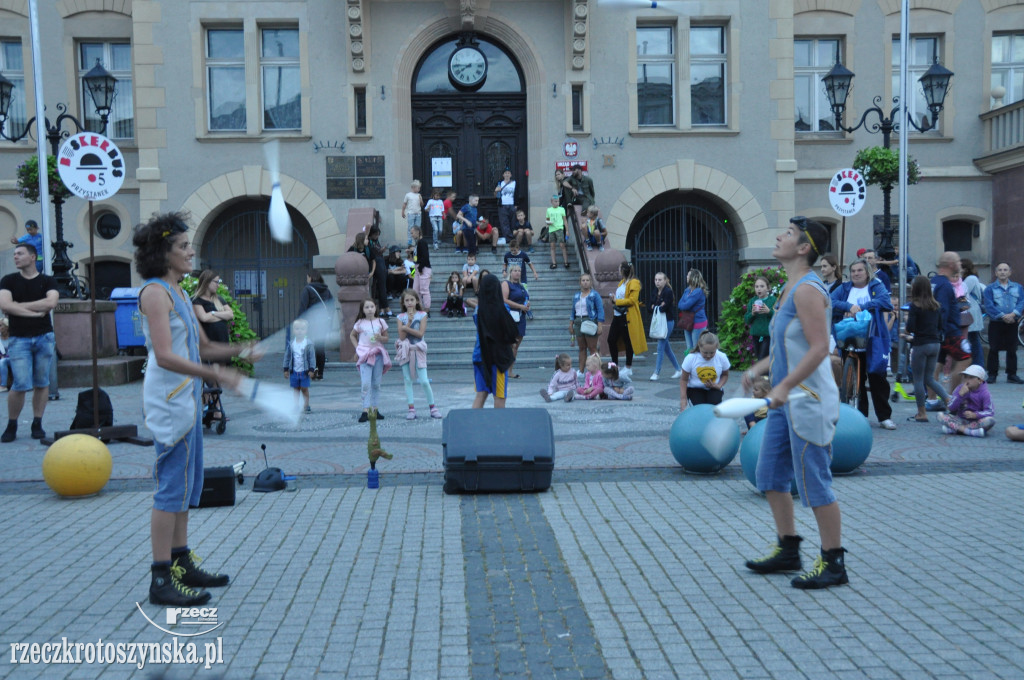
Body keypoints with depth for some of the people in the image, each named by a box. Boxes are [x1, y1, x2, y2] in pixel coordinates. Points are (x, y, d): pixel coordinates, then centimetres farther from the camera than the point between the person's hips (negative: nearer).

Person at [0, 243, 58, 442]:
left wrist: (19, 306, -9)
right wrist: (35, 312, -10)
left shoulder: (47, 281, 6)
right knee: (21, 385, -9)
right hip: (19, 339, -1)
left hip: (44, 337, 1)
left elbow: (51, 302, -12)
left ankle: (37, 424, 15)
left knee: (42, 384, 4)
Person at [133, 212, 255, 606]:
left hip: (187, 397, 10)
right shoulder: (155, 292, -13)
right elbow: (165, 356, -24)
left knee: (187, 485, 15)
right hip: (169, 399, -10)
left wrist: (240, 349, 3)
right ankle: (161, 580, 1)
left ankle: (181, 564, 25)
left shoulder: (178, 293, 16)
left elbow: (203, 347, 19)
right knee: (172, 487, -6)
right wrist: (215, 374, -30)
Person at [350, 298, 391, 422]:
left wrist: (380, 337, -11)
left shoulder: (381, 322, 6)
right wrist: (357, 347, 5)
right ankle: (365, 411, -13)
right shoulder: (360, 323, 3)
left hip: (378, 354, 2)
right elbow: (352, 335, 17)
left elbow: (386, 338, 11)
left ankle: (375, 410, 13)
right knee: (366, 383, -11)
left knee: (376, 384, 6)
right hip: (364, 355, -2)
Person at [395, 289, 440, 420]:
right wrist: (409, 321, -12)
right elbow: (402, 336, -7)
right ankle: (411, 409, 8)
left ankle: (433, 407, 6)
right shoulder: (401, 317, 5)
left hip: (418, 350, -2)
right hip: (405, 350, 2)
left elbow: (420, 333, -10)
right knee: (408, 381, 3)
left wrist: (406, 328, -13)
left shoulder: (422, 315, 1)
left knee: (424, 381, -6)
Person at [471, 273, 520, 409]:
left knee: (481, 394, 8)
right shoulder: (502, 308, -11)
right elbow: (513, 335, -9)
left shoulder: (478, 308, 0)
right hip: (498, 356, -4)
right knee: (499, 396, 5)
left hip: (480, 355, 4)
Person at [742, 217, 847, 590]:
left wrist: (785, 386, -28)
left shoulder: (807, 290, -16)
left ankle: (833, 564, 11)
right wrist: (760, 368, 15)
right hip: (787, 401, 10)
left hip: (808, 401, -10)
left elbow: (819, 348, -24)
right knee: (770, 476, 14)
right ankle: (788, 550, 27)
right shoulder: (789, 288, 14)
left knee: (814, 483, -2)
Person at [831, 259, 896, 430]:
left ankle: (884, 417, 7)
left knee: (877, 378, -1)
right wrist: (849, 306, -19)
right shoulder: (844, 288, 12)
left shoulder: (876, 286, 7)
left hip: (873, 341, -2)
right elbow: (830, 302, -4)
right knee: (855, 379, 4)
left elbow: (885, 302, -11)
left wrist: (861, 307, -17)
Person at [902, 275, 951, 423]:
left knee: (918, 380, 3)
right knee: (929, 378, 17)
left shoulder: (915, 306, -12)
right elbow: (940, 327, 13)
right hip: (935, 344, 6)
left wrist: (907, 319, 5)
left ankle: (922, 413, 6)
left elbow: (910, 328, -17)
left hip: (920, 345, -6)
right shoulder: (936, 305, 7)